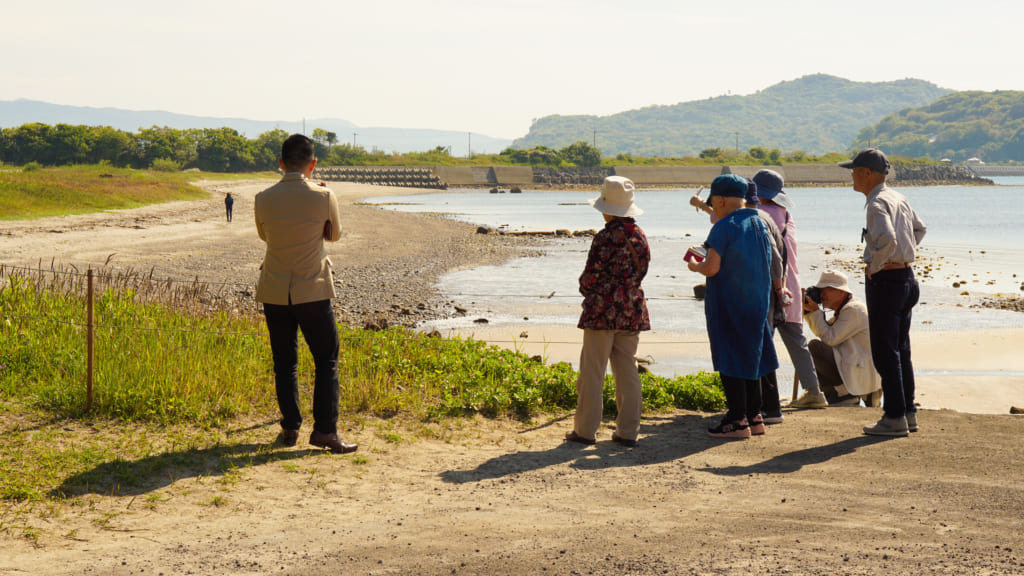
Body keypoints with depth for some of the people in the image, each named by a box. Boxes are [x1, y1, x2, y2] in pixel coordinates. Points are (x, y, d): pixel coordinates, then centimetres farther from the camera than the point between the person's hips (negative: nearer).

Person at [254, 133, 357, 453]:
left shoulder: (264, 199, -5)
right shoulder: (324, 197, -10)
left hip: (274, 292, 3)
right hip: (313, 291, -2)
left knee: (284, 361, 12)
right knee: (326, 360, 5)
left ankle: (290, 427, 14)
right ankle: (324, 429, -2)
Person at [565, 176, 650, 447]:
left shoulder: (606, 238, -14)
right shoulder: (640, 236, 6)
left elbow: (590, 276, -11)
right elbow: (641, 270, 11)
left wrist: (587, 292, 10)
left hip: (603, 310, -6)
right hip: (632, 309, 6)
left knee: (592, 371, 2)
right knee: (627, 371, 8)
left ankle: (585, 429, 6)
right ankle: (628, 431, 9)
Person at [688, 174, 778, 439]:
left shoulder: (724, 228, -14)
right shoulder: (759, 224, 9)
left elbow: (712, 268, -18)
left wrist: (695, 266, 4)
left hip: (728, 305, -8)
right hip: (756, 304, 8)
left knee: (730, 361, -2)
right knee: (750, 356, 15)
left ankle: (738, 420, -1)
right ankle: (754, 417, 18)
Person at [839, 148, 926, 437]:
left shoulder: (878, 203, -17)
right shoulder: (898, 198, 12)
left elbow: (886, 239, -33)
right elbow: (919, 229, 27)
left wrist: (873, 265, -19)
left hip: (885, 280, -9)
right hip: (906, 275, 9)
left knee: (885, 352, -4)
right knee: (901, 349, 16)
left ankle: (895, 417, -2)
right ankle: (908, 413, 21)